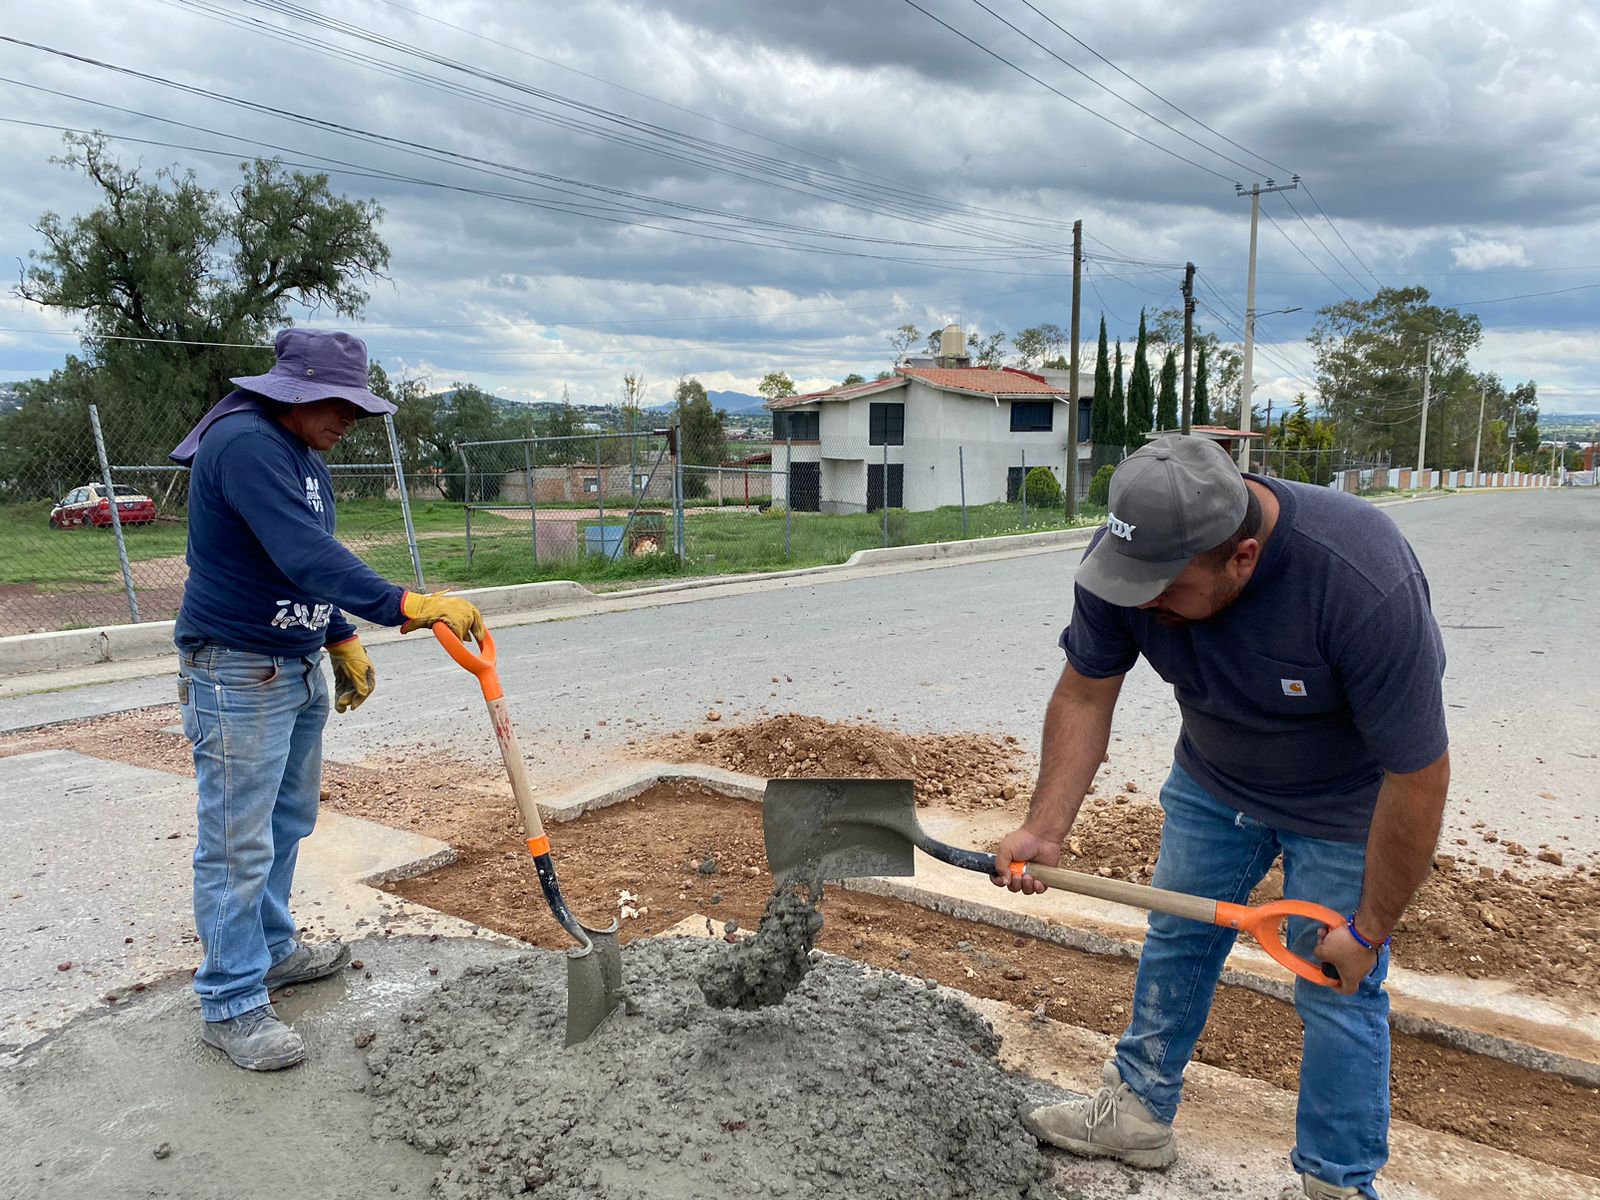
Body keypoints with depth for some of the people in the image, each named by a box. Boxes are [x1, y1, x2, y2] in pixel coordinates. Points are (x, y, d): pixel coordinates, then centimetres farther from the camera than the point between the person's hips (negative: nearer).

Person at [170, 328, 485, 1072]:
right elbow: (304, 555, -32)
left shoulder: (303, 455, 12)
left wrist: (343, 642, 15)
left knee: (287, 822, 19)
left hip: (299, 668, 10)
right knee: (238, 843, -1)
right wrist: (405, 607, -40)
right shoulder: (245, 443, -20)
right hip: (238, 675, -10)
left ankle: (270, 950, 36)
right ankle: (231, 1004, 11)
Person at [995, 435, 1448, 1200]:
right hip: (1213, 778, 5)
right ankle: (1139, 1112, 33)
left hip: (1344, 803, -4)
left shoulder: (1367, 585, -40)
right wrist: (1045, 828, -20)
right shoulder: (1127, 559, -27)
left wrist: (1369, 929, -19)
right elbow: (1085, 694, -14)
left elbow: (1418, 777, -29)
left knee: (1337, 990, 3)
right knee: (1175, 940, 13)